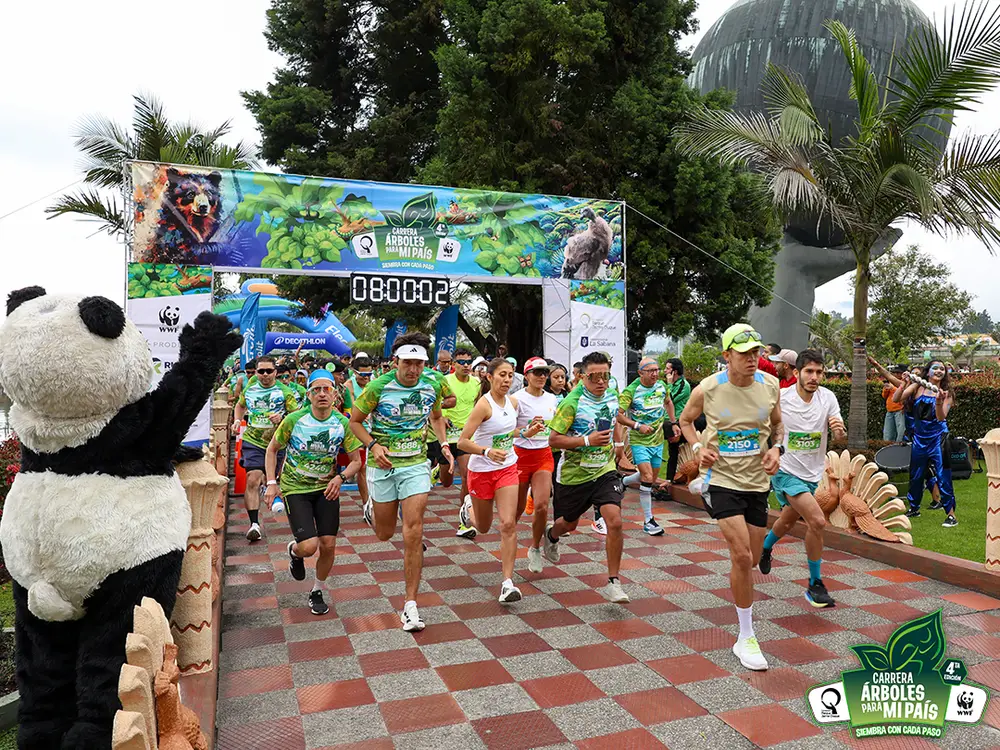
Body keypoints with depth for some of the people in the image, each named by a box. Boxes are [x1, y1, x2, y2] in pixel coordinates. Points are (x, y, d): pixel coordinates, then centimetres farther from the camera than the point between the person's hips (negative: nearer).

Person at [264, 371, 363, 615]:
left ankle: (317, 592, 25)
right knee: (309, 546, -15)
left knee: (328, 545, -1)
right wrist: (271, 483, -8)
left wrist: (340, 478, -20)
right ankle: (294, 552, 24)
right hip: (295, 488, -2)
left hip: (327, 488, 2)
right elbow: (272, 450, 1)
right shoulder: (294, 420, -14)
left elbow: (356, 460, -1)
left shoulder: (343, 423, -9)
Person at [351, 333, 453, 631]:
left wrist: (444, 444, 1)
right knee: (384, 534, 14)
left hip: (416, 464, 1)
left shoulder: (432, 386, -3)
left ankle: (410, 605, 2)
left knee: (413, 535, -8)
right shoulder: (378, 386, -13)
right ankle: (371, 510, 51)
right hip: (383, 465, -1)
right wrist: (373, 445, -17)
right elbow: (355, 421, -1)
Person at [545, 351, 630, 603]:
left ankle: (613, 583, 0)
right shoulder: (572, 402, -18)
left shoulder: (612, 396, 0)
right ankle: (551, 535, 56)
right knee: (569, 523, 17)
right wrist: (587, 441, -27)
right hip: (574, 474, -3)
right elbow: (554, 440, -19)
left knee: (615, 522, -15)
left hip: (605, 471, 3)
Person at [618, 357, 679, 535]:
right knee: (647, 477, -16)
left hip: (657, 440, 6)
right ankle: (648, 521, -6)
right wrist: (638, 426, -24)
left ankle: (622, 482, 39)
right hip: (639, 441, -6)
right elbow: (618, 415, -17)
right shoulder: (631, 391, -16)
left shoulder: (662, 386, 2)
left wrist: (673, 423, 16)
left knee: (652, 478, 12)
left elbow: (668, 402, 23)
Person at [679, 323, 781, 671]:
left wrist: (777, 447, -5)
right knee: (742, 557, -14)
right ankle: (746, 639, 2)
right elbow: (685, 420, 7)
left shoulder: (770, 385, -3)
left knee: (750, 560, 14)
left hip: (757, 482, 4)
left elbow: (777, 424, 15)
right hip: (721, 479, -4)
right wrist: (698, 447, -10)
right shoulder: (707, 389, -12)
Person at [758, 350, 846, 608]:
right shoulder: (780, 398, -18)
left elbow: (840, 437, -12)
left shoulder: (827, 397, -7)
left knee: (787, 521, 25)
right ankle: (815, 584, -4)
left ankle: (765, 548, 56)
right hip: (785, 470, -5)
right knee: (817, 521, -21)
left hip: (812, 473, 5)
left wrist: (840, 430, -33)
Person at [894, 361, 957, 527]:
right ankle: (914, 508, 30)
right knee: (915, 475, 14)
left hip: (938, 440, -3)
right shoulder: (917, 387, -1)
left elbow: (941, 417, -16)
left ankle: (951, 514, 3)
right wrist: (904, 384, -25)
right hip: (919, 439, 3)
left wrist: (938, 401, -32)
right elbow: (896, 399, -12)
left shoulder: (945, 392, -5)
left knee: (943, 477, -4)